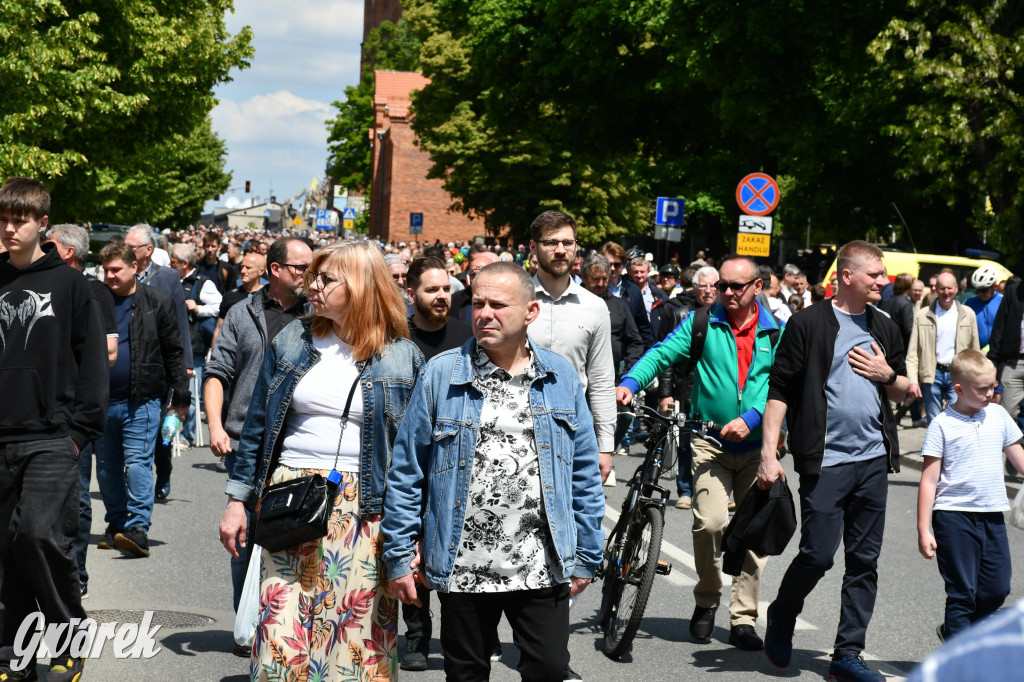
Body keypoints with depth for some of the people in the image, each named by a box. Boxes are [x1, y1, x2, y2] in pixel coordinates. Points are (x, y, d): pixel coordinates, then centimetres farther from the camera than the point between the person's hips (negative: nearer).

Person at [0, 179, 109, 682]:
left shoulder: (70, 284, 1)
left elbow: (92, 360, 1)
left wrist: (81, 428, -6)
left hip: (52, 438, -4)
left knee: (42, 533, -16)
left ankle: (71, 641, 2)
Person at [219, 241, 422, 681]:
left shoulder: (402, 358, 1)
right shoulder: (292, 341, 8)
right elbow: (257, 426, 12)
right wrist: (237, 500, 9)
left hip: (364, 509, -2)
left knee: (357, 631, -1)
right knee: (283, 629, -2)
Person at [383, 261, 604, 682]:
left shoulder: (561, 378, 4)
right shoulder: (441, 375, -1)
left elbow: (584, 474, 9)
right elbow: (407, 472, 1)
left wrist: (585, 556, 7)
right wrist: (399, 556, -1)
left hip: (542, 567, 1)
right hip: (463, 566, 0)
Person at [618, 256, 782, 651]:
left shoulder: (776, 332, 4)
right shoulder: (701, 323, 2)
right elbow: (663, 353, -5)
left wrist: (750, 418, -20)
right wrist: (630, 383, -23)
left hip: (757, 444, 2)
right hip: (710, 440, -2)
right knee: (710, 522, -17)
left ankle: (743, 619, 14)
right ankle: (706, 601, 7)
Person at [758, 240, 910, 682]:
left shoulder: (885, 328, 13)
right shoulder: (809, 323, -5)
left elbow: (903, 392, 22)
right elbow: (779, 391, -6)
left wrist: (887, 374, 0)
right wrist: (769, 452, -12)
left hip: (873, 460, 6)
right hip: (825, 460, -5)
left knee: (864, 561, 5)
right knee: (818, 554, -9)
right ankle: (782, 616, 20)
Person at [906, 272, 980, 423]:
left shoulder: (968, 314, 6)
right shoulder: (922, 316, 3)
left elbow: (975, 350, 10)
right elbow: (912, 353, 1)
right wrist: (912, 381, -7)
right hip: (932, 375, 0)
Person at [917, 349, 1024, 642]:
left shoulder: (998, 415, 7)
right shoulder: (942, 425, -7)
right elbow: (929, 480, -7)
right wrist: (923, 530, -10)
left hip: (992, 515, 5)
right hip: (954, 516, -5)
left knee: (998, 588, 7)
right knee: (962, 591, -1)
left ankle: (953, 631, 29)